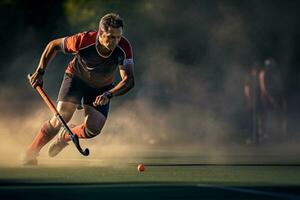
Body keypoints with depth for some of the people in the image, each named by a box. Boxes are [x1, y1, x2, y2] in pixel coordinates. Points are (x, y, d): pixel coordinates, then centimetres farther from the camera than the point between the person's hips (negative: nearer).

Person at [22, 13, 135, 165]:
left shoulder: (124, 47, -32)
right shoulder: (84, 40, -33)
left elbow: (129, 80, -32)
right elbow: (54, 45, -16)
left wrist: (108, 95, -48)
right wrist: (40, 72, -20)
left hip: (102, 88, 2)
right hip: (76, 77, -2)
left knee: (93, 129, -16)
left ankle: (64, 137, 18)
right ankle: (30, 154, 0)